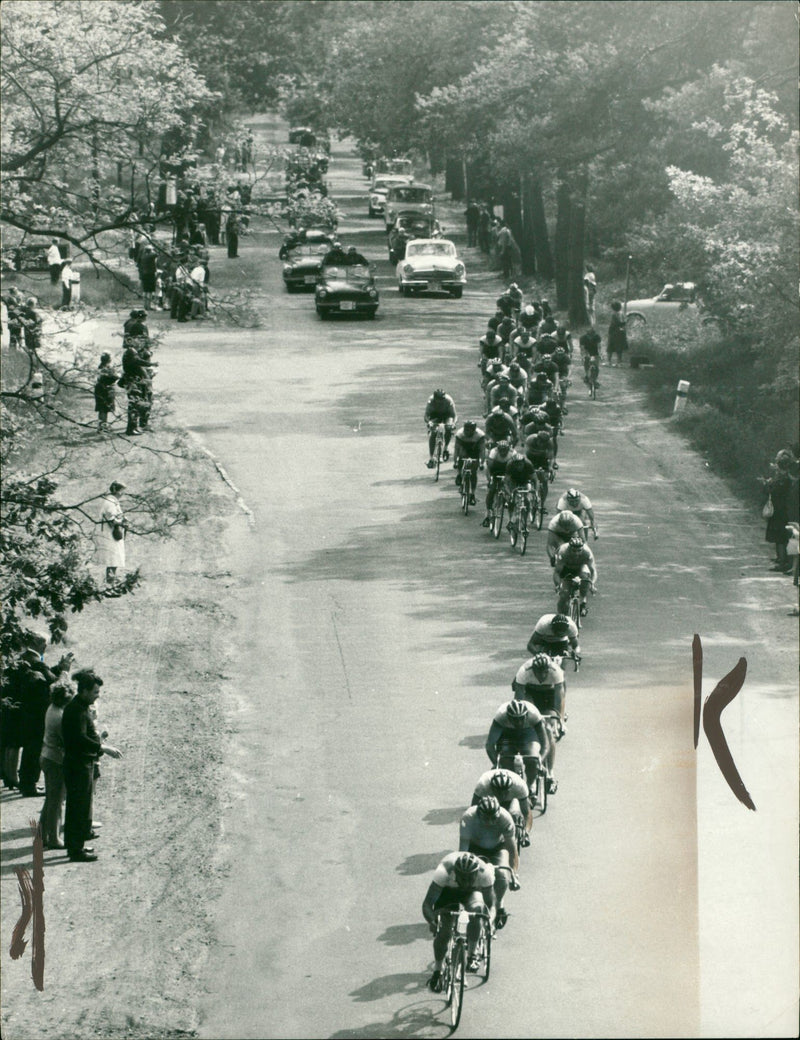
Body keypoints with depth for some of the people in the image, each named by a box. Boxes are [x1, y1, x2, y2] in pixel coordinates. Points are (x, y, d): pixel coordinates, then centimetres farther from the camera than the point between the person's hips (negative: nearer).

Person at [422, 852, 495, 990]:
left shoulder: (485, 872, -36)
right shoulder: (444, 871, -39)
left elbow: (490, 904, -28)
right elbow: (427, 904, -37)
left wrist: (490, 918, -49)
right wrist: (432, 921, -55)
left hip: (473, 891, 1)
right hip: (447, 891, -1)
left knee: (476, 910, -31)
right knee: (443, 931, -18)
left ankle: (471, 956, -11)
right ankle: (437, 972, 3)